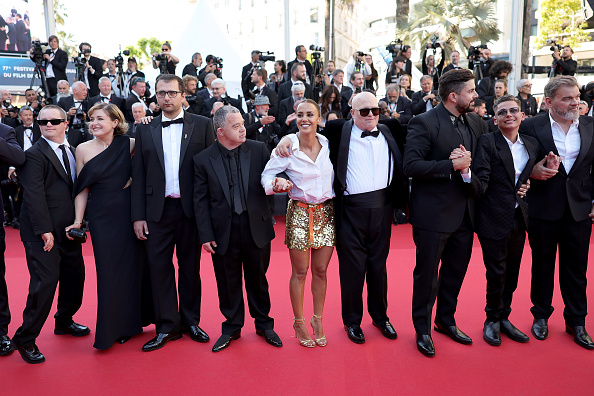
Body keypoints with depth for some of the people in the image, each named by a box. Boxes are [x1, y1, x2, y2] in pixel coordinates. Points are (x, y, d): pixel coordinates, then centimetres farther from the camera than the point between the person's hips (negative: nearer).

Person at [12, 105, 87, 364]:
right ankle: (25, 339, 9)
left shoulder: (72, 151, 14)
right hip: (43, 232, -7)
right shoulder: (34, 155, -8)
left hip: (69, 228, 7)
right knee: (45, 280, -8)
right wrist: (45, 230, -17)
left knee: (75, 274, 12)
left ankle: (64, 321, 35)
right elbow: (34, 196, -13)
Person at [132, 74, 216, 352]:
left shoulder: (202, 125, 3)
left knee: (190, 266, 10)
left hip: (191, 208, -1)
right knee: (159, 266, 3)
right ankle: (167, 326, 16)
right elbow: (138, 175, 7)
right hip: (158, 209, 2)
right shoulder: (145, 130, 9)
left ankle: (190, 320, 26)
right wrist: (138, 216, 2)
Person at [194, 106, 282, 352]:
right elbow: (200, 200, -2)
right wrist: (205, 235, -6)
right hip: (224, 232, 0)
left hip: (256, 228, 1)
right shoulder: (203, 160, -3)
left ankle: (264, 324, 34)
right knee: (228, 283, 12)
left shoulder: (258, 150, -1)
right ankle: (232, 327, 33)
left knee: (258, 279, 14)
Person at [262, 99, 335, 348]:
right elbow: (267, 174, -3)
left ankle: (318, 318, 29)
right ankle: (299, 322, 24)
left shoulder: (328, 144, 1)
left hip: (326, 213, 3)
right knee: (300, 271, 6)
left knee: (320, 270, 10)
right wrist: (278, 183, -23)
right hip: (299, 213, -3)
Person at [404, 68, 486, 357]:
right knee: (427, 273, 6)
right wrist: (452, 166, -23)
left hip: (464, 211, 7)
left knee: (456, 270, 18)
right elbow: (411, 166, -21)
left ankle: (446, 320, 39)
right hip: (433, 213, -7)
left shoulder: (475, 122, 9)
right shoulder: (424, 123, -13)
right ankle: (422, 329, 24)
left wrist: (470, 168, -13)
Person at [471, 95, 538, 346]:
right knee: (496, 274, 5)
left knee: (512, 274, 16)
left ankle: (504, 318, 34)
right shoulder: (487, 142, -11)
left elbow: (530, 179, 14)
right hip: (494, 219, -5)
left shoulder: (532, 144, 7)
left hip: (519, 219, 5)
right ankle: (492, 320, 27)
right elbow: (481, 187, -20)